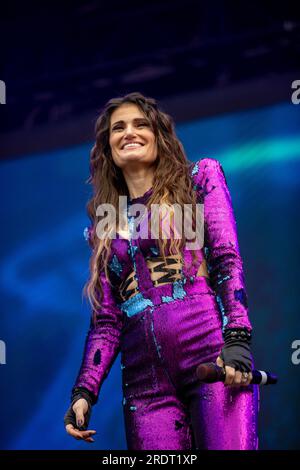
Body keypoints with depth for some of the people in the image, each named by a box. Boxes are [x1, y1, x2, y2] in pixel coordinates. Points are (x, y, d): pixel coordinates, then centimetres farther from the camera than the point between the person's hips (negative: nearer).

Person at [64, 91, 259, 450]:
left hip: (214, 356, -3)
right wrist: (84, 390, 4)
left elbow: (228, 258, 0)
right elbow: (106, 320, 17)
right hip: (146, 382, 3)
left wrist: (237, 339, -14)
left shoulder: (200, 178, 13)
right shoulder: (105, 223, 21)